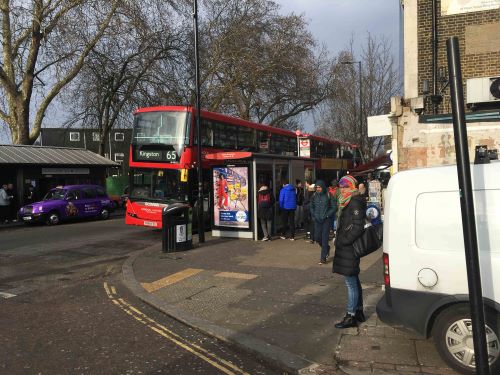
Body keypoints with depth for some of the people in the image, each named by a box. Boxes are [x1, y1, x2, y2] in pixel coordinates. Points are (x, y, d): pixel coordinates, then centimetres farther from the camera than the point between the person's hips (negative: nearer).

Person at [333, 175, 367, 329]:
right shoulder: (347, 203, 14)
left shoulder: (356, 203, -16)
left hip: (349, 248, -10)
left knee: (351, 283, -3)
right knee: (354, 281, 18)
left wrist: (343, 241, -17)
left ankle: (351, 317, 4)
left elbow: (358, 227, -22)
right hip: (346, 248, 10)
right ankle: (359, 312, 30)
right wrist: (339, 239, 12)